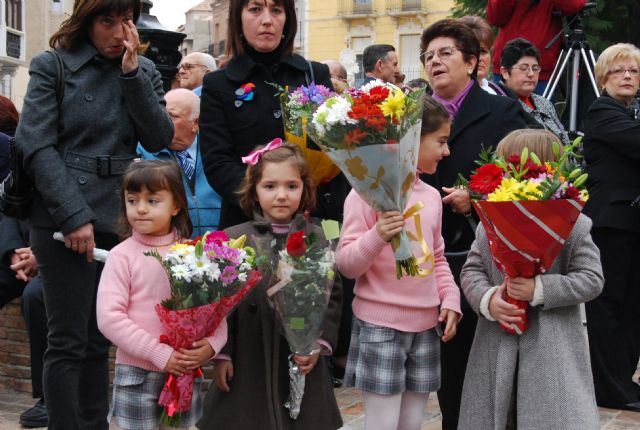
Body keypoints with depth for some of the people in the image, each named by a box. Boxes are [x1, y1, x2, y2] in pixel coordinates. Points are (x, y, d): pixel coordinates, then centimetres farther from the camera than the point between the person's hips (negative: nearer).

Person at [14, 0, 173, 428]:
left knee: (99, 341, 11)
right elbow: (37, 146, -8)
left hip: (120, 218, 4)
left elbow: (160, 139, 1)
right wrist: (74, 216, -16)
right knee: (68, 341, -2)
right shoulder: (52, 66, 0)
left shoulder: (144, 70, 12)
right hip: (62, 219, -4)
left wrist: (132, 72, -6)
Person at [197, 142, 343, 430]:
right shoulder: (234, 241, -1)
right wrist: (221, 354, -3)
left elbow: (332, 296, 5)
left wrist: (320, 343, -4)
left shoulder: (316, 241, 3)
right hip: (247, 366, -1)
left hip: (301, 363, 1)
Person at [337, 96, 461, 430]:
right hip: (380, 326, -6)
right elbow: (346, 264, -13)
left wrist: (450, 298, 5)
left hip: (425, 326, 7)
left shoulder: (431, 195, 11)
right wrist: (377, 237, -30)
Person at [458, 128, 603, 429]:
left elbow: (591, 278, -8)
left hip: (553, 348, -4)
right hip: (497, 344, 4)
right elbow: (472, 270, 6)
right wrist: (487, 299, -14)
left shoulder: (573, 225, -7)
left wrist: (540, 290, -19)